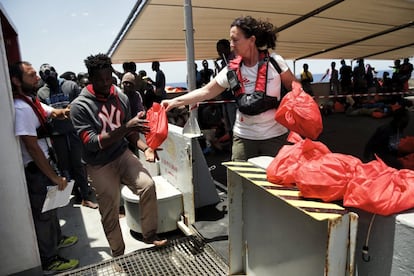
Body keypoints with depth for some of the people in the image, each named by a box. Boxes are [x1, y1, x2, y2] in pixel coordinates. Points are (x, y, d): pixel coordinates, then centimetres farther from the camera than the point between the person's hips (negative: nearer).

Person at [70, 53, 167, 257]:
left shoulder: (121, 98, -1)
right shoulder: (80, 106, -15)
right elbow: (92, 143, -23)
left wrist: (145, 147, -7)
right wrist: (126, 128, -33)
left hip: (123, 154, 3)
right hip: (100, 165, -3)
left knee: (148, 185, -19)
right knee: (110, 214, 6)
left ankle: (149, 234, 4)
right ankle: (118, 254, 31)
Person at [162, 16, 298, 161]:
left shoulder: (274, 62, -7)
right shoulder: (232, 70, -2)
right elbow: (206, 91, 1)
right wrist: (175, 101, -5)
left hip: (275, 135, -1)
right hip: (244, 137, 2)